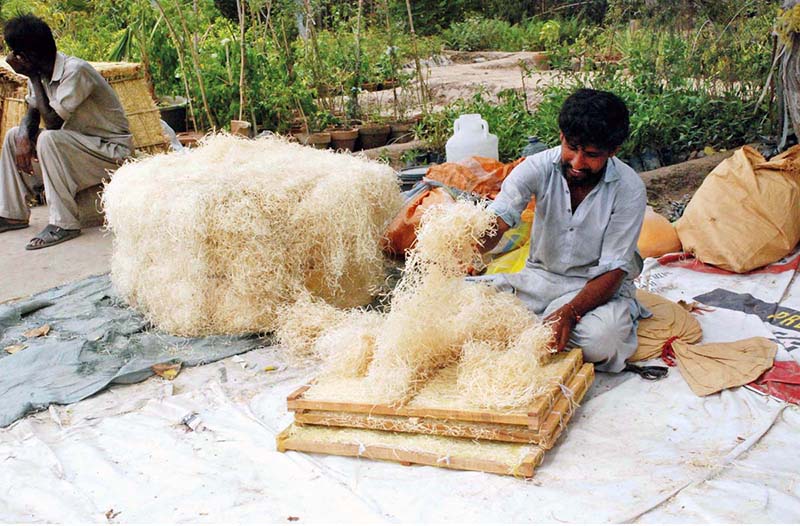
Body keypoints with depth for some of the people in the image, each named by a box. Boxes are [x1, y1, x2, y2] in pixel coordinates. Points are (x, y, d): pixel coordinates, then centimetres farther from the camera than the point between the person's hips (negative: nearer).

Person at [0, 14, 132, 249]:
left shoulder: (75, 70, -23)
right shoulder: (42, 72, 2)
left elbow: (52, 121, -25)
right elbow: (32, 113, 9)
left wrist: (33, 78, -18)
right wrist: (23, 137, -13)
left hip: (111, 149, -9)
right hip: (77, 141, 9)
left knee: (48, 139, -31)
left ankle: (63, 223, -26)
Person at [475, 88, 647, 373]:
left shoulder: (629, 189, -17)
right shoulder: (539, 167, -14)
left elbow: (613, 270, -18)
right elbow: (496, 221, -27)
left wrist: (570, 312, -36)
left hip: (599, 285, -1)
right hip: (541, 276, 2)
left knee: (601, 336, -36)